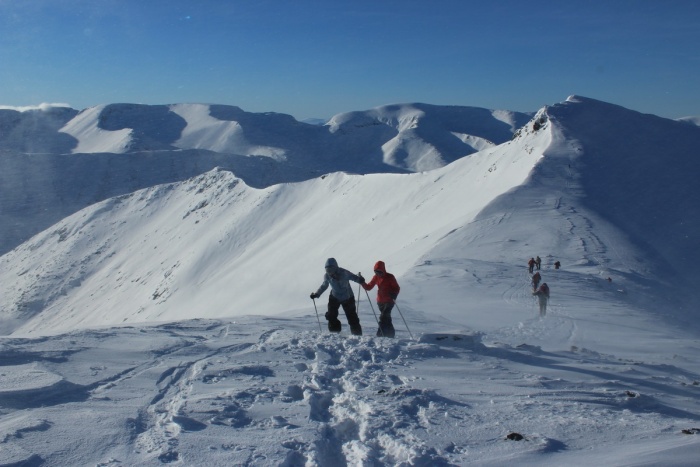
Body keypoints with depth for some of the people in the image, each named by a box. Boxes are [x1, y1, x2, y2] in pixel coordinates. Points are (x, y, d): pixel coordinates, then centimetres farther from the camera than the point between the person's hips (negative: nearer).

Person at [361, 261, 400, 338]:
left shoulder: (390, 277, -10)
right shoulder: (376, 277, 4)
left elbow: (397, 288, -7)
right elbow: (368, 287, 7)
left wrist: (394, 295, -27)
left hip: (389, 301, -6)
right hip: (380, 301, 6)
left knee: (383, 317, -20)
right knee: (386, 318, 14)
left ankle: (380, 334, -21)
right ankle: (391, 333, 25)